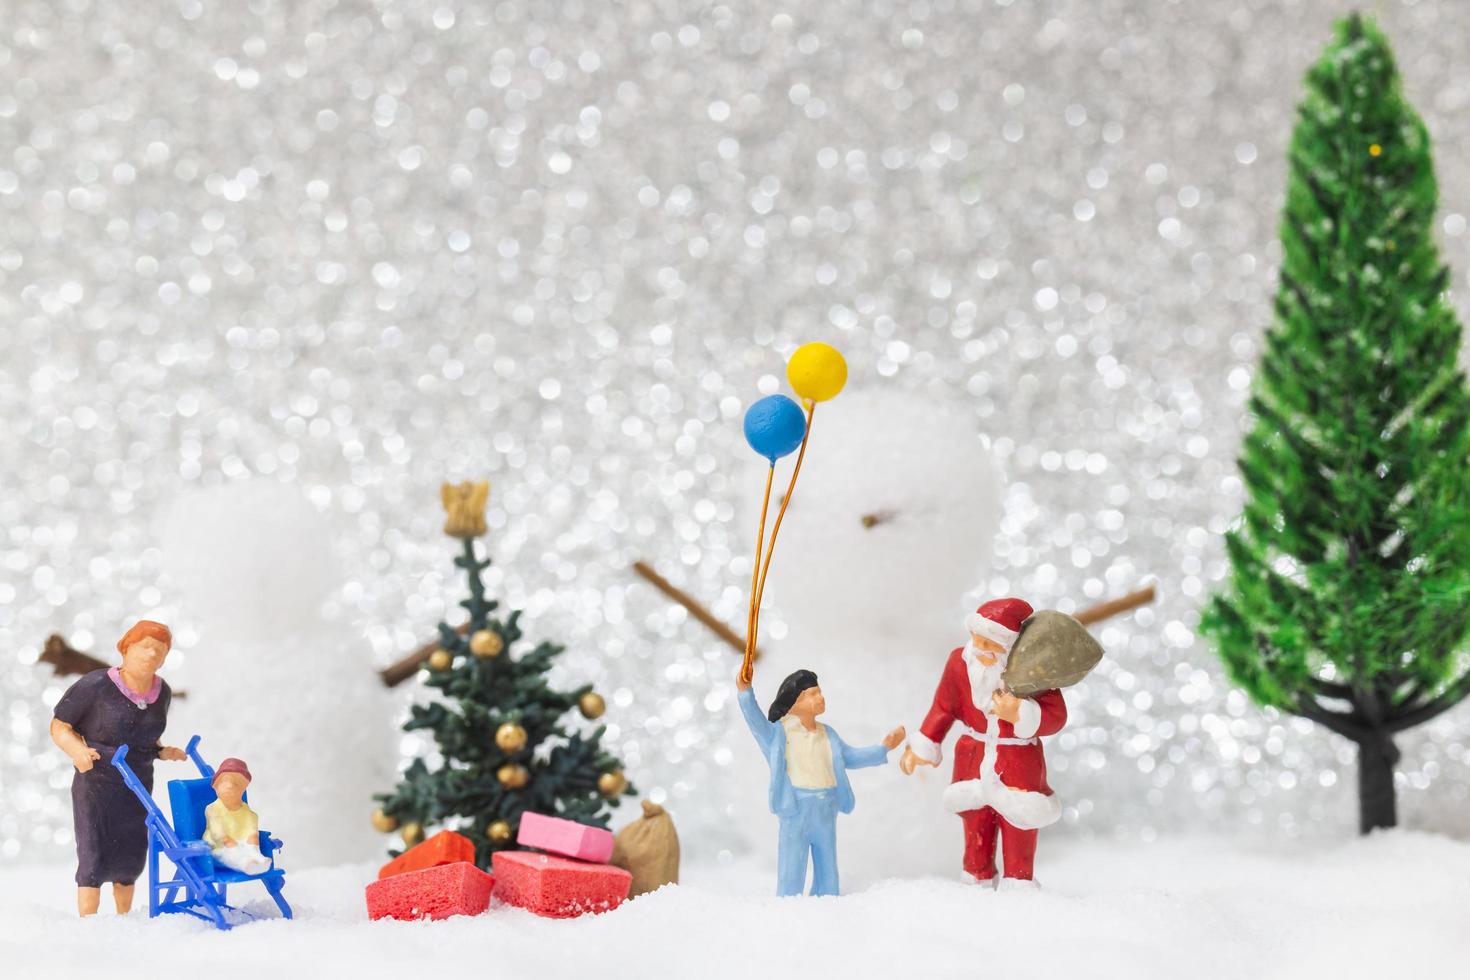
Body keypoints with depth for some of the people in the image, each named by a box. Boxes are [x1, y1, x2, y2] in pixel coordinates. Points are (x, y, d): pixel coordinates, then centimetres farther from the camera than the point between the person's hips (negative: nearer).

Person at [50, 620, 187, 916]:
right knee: (94, 858, -10)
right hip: (95, 784, -5)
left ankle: (124, 919, 31)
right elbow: (59, 727, -12)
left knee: (131, 858, 12)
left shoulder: (161, 692, 2)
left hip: (137, 789, 6)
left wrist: (163, 751, -1)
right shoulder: (95, 686, -17)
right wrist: (77, 749, -30)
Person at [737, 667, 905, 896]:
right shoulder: (780, 733, -7)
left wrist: (883, 748, 16)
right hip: (796, 809, -6)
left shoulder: (827, 734, 12)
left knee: (828, 873, 14)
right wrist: (745, 693, -39)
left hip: (826, 810, 6)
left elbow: (850, 757, 21)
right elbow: (757, 722, -24)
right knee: (791, 877, -5)